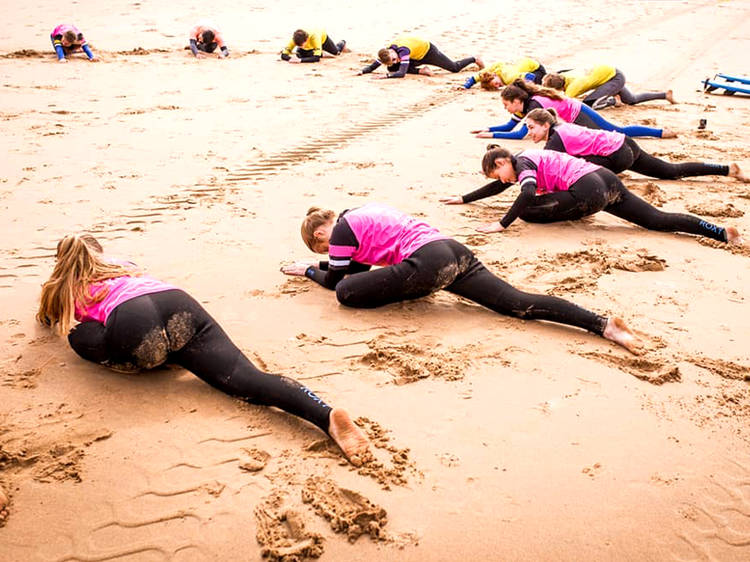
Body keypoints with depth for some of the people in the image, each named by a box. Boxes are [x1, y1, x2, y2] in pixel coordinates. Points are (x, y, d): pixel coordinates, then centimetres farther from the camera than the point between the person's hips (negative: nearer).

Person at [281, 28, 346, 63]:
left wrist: (301, 60, -64)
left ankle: (342, 43, 55)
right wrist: (290, 59, -61)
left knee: (336, 52, 17)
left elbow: (317, 58, -54)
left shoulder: (314, 37, -51)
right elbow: (283, 55, -39)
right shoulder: (295, 39, -41)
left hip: (323, 37, -2)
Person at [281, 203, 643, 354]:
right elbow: (358, 264, 43)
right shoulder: (361, 214, 33)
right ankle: (603, 324, -21)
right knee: (519, 304, -3)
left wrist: (308, 270, 31)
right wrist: (320, 266, 48)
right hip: (456, 252, 9)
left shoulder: (342, 230, 7)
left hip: (427, 263, -9)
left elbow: (335, 280, 14)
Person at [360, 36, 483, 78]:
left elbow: (402, 73, -49)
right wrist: (362, 71, -31)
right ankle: (421, 71, 3)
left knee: (455, 68, 4)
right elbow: (374, 65, -16)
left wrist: (386, 76, -54)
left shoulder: (403, 50, -43)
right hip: (417, 58, 7)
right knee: (392, 68, -6)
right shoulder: (388, 52, -23)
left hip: (428, 51, -7)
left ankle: (475, 59, 33)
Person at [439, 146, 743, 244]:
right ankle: (719, 231, -11)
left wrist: (502, 224, -20)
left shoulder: (522, 161, -1)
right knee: (657, 220, 4)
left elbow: (528, 194, -21)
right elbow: (496, 187, 40)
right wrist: (463, 199, 43)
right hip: (605, 178, 9)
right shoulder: (527, 159, 27)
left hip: (588, 191, -9)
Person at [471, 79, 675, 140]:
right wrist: (487, 129, -1)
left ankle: (660, 132, 1)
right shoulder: (524, 105, -2)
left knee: (616, 133, -5)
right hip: (572, 121, 7)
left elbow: (519, 134, -32)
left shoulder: (534, 104, -28)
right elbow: (510, 126, 9)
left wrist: (492, 135, -27)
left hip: (579, 116, -7)